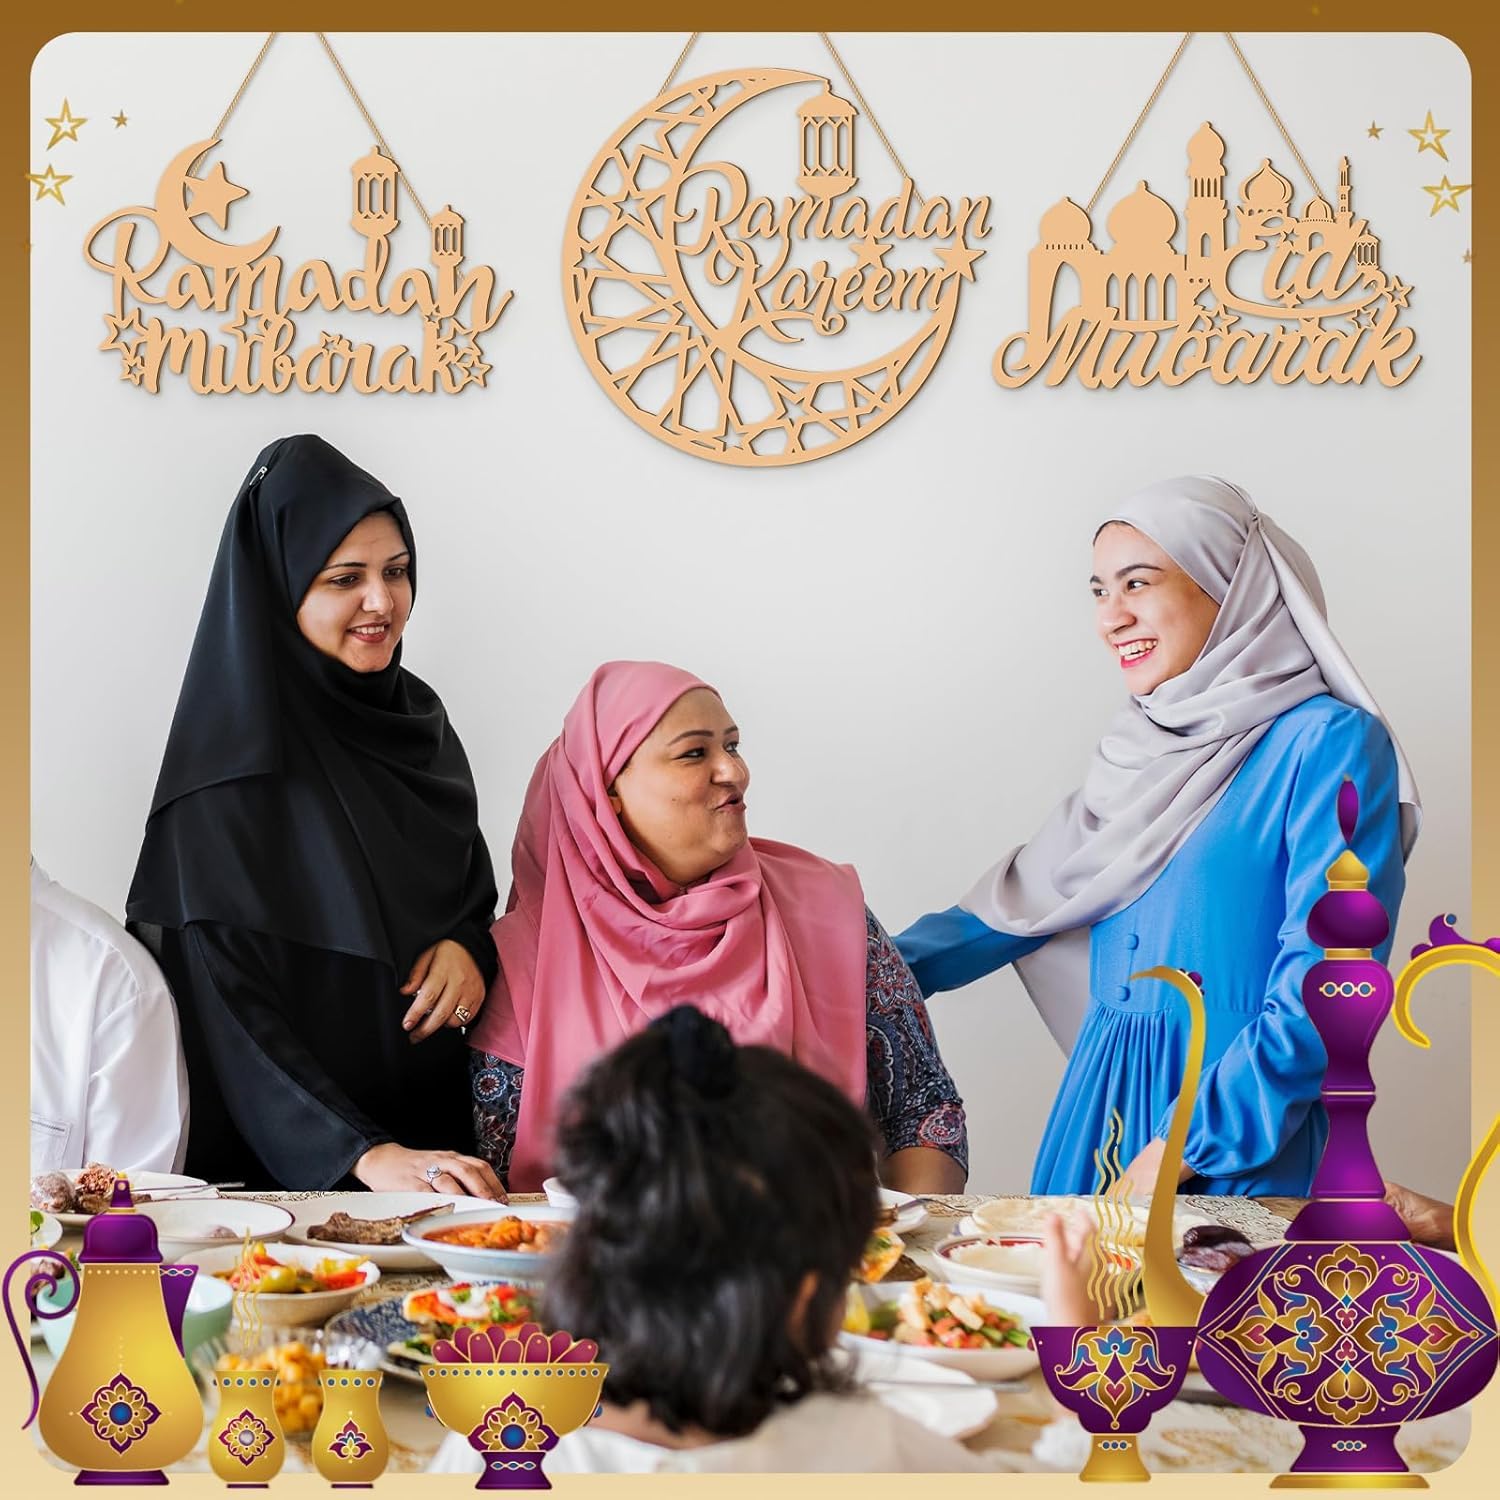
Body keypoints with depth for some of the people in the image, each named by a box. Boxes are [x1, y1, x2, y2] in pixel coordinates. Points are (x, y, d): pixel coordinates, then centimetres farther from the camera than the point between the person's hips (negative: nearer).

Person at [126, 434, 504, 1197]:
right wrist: (364, 1154, -25)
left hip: (430, 1126, 5)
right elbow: (225, 998, -15)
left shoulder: (417, 718, 7)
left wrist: (469, 947, -4)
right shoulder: (230, 763, -11)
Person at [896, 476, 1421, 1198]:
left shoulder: (1330, 745, -11)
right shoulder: (1143, 747, 12)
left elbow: (1326, 984, -17)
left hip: (1240, 1146, -6)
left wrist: (1186, 1147, -19)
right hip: (1105, 1092, 6)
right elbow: (1030, 893, 17)